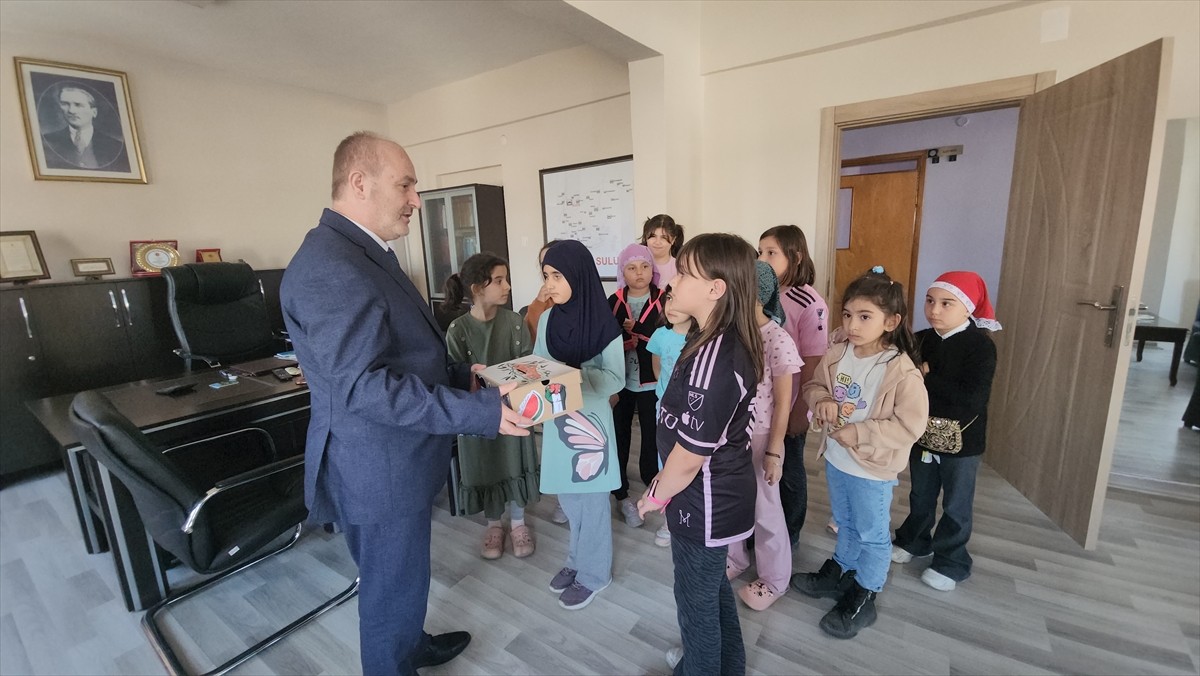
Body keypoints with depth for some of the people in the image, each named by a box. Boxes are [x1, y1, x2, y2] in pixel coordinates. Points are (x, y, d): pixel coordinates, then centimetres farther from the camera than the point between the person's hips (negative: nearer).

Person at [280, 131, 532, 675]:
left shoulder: (366, 253, 10)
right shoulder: (328, 267, -24)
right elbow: (363, 388, -30)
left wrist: (462, 375, 5)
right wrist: (482, 412, -31)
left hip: (397, 459, 10)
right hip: (379, 470, -10)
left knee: (402, 578, 30)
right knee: (393, 587, 13)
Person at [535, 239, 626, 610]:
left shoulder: (604, 323, -14)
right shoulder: (547, 319, 1)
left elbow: (616, 378, -13)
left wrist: (578, 376, -28)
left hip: (590, 420, -5)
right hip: (557, 420, 5)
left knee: (590, 499, 10)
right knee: (568, 496, 19)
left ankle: (594, 572, 31)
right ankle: (578, 560, 41)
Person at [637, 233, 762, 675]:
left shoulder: (713, 358, -32)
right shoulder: (729, 342, -1)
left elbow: (691, 452, -25)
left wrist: (658, 495, -7)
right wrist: (667, 477, 13)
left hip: (705, 503, -9)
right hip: (723, 493, 9)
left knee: (696, 600, 17)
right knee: (713, 587, 30)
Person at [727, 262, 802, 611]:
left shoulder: (778, 340, -17)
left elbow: (783, 402, -12)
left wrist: (774, 451, -11)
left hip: (759, 437, -5)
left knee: (764, 510, 13)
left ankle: (774, 580, 35)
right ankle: (735, 559, 45)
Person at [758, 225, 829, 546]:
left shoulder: (810, 304, -16)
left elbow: (812, 363, -14)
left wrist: (800, 410, -12)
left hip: (788, 407, -4)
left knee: (788, 472, 15)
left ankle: (789, 535, 37)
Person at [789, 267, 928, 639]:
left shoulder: (901, 370, -23)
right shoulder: (837, 355, -7)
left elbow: (910, 424, -23)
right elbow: (814, 385, 5)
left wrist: (860, 434, -25)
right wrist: (822, 400, -16)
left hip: (872, 468, -5)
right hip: (835, 458, 6)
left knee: (872, 534, 16)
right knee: (845, 523, 27)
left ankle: (862, 598, 35)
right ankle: (839, 573, 48)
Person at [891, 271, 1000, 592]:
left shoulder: (981, 345, -18)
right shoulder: (921, 340, -4)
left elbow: (974, 398, -28)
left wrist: (927, 376, -24)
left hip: (961, 441, -4)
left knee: (956, 506, 13)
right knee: (920, 497, 22)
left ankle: (951, 563, 30)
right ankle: (913, 540, 42)